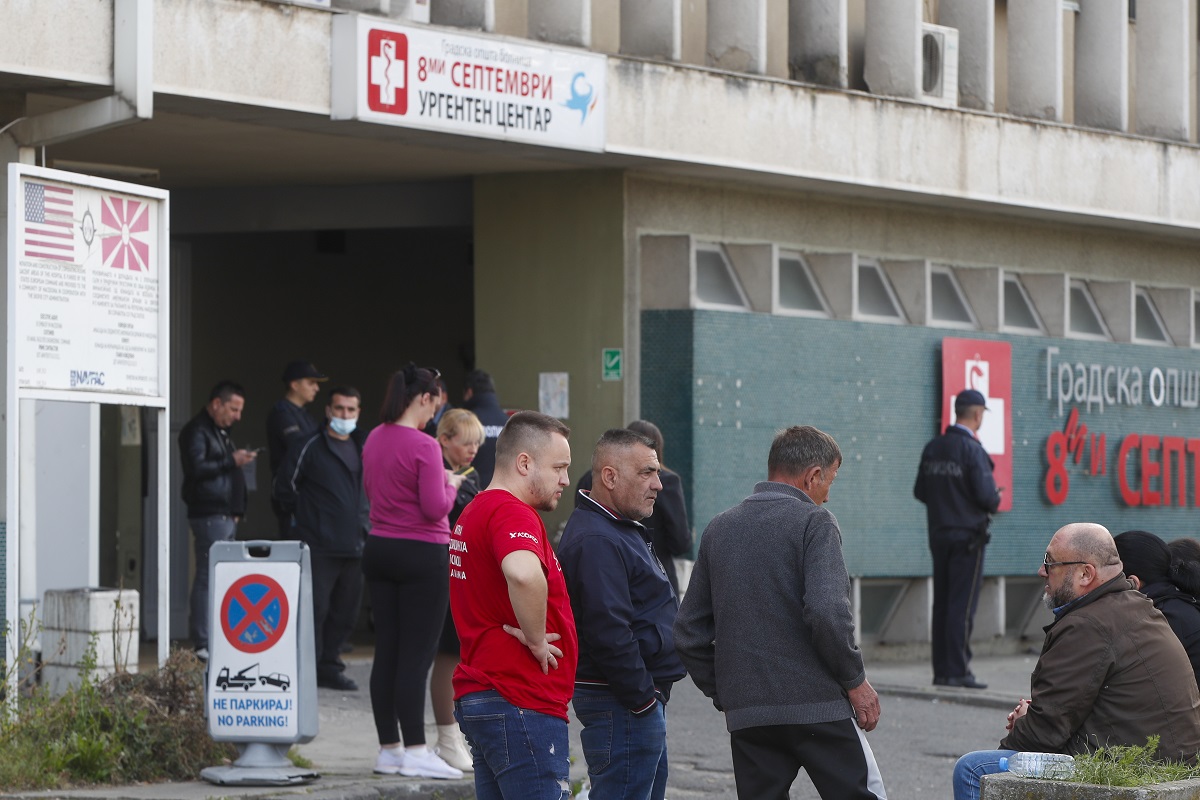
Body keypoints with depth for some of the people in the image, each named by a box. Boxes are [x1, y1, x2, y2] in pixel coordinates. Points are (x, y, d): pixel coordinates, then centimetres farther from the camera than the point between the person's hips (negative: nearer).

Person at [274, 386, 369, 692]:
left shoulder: (361, 450, 16)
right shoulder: (309, 447, -4)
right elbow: (285, 486, -1)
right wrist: (303, 516, 5)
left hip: (354, 547, 6)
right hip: (319, 547, -6)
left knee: (345, 610, 9)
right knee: (315, 608, -7)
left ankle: (330, 667, 18)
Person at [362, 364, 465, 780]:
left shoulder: (374, 439, 7)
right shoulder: (424, 446, -16)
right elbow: (435, 508, -19)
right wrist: (450, 484, 1)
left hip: (379, 550, 8)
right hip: (422, 556, -7)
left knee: (386, 651, 9)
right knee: (416, 655, -4)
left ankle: (388, 749, 13)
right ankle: (415, 752, -3)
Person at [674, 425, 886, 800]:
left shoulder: (719, 529, 13)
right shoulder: (813, 522, -5)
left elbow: (689, 632, 13)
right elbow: (827, 612, -19)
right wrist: (855, 681, -8)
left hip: (745, 715, 6)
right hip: (817, 706, -5)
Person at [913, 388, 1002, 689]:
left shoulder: (932, 448, 8)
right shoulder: (972, 450, -14)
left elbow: (920, 491, 12)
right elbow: (986, 495, -18)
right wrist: (994, 501, 3)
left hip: (939, 535, 7)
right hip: (967, 535, -7)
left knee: (942, 604, 9)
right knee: (962, 605, -5)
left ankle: (941, 670, 11)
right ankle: (958, 671, -6)